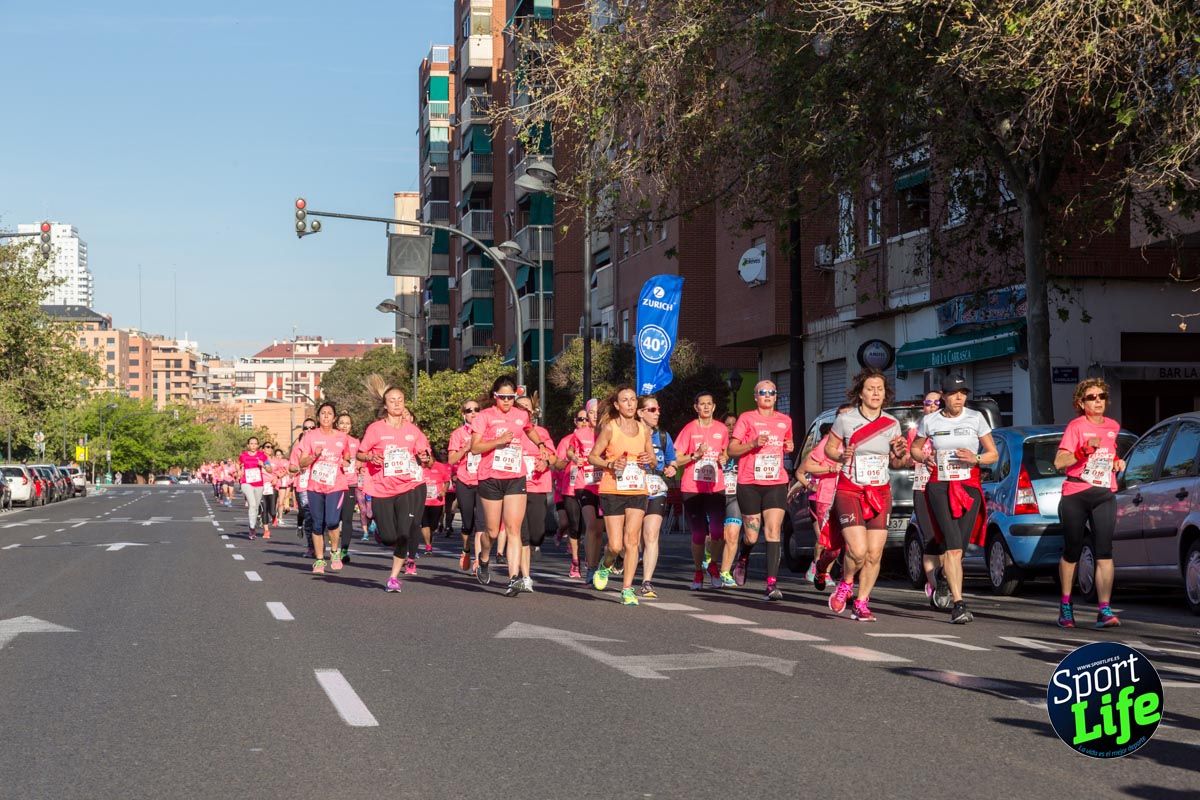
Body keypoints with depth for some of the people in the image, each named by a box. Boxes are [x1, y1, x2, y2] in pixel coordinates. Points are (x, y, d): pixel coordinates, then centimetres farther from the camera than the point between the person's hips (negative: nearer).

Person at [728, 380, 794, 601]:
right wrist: (753, 444, -16)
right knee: (752, 536, 3)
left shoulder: (785, 421, 12)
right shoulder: (747, 418, 1)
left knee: (773, 532, -11)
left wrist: (789, 447, 8)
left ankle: (772, 584, -15)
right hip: (749, 484, -2)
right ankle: (743, 559, 39)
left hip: (776, 483, 2)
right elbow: (731, 450, -1)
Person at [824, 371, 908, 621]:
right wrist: (841, 456, -15)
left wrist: (900, 455, -8)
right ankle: (845, 583, 14)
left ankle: (861, 605, 14)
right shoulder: (845, 419, -5)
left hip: (880, 494, 3)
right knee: (858, 550, -17)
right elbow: (829, 448, 6)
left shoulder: (892, 424, 5)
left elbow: (895, 464, 14)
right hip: (850, 491, -3)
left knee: (874, 555, -2)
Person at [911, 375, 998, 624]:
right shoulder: (930, 421, 5)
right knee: (954, 545, -16)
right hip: (939, 486, -2)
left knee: (959, 546, 2)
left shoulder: (976, 418, 4)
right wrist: (924, 458, -3)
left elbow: (994, 454, 7)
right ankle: (958, 604, -19)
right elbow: (914, 448, 19)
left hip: (969, 486, 2)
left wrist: (975, 458, -13)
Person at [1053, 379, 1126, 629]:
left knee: (1104, 552, -10)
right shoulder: (1076, 426, -4)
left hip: (1104, 496, 3)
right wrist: (1085, 451, -23)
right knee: (1071, 552, 8)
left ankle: (1104, 611, -13)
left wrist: (1117, 462, 10)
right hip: (1075, 496, -3)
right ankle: (1066, 606, 24)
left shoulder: (1113, 427, 12)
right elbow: (1059, 462, -12)